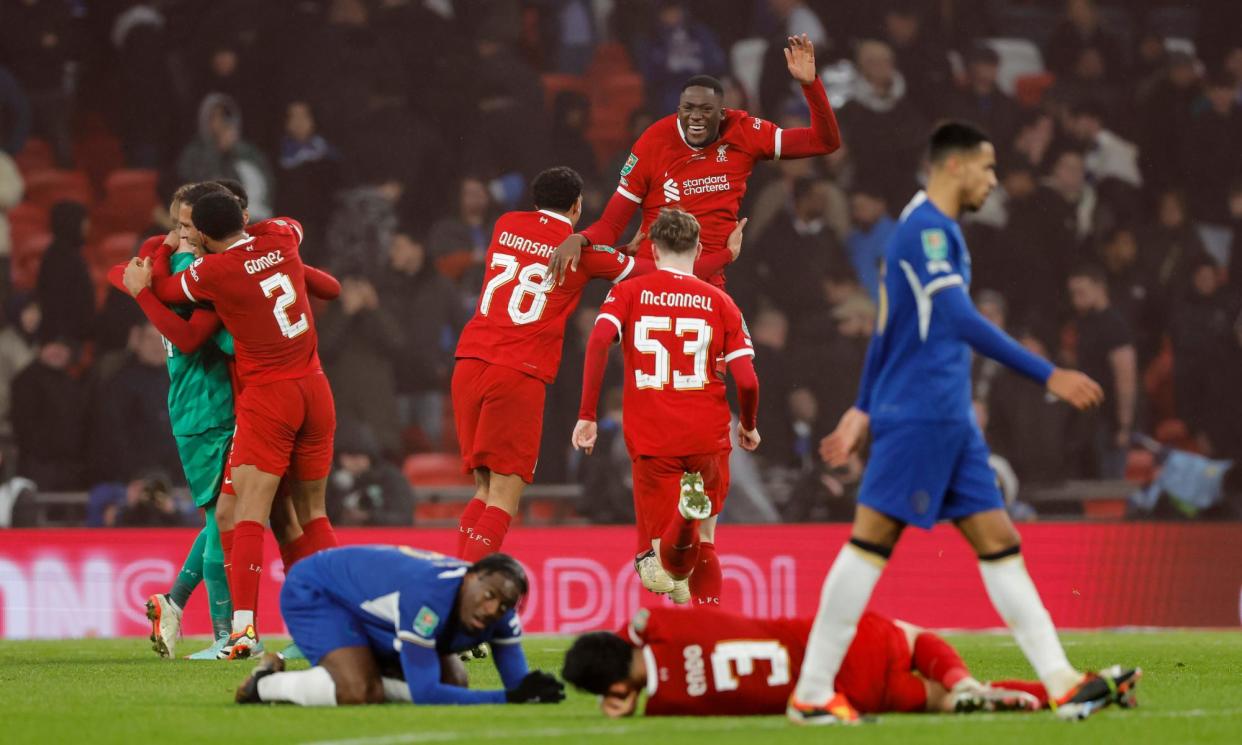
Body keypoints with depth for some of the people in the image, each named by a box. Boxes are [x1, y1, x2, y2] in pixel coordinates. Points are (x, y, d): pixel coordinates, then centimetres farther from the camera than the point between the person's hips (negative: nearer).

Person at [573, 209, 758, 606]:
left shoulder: (629, 292, 7)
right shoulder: (719, 302, 8)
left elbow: (598, 340, -12)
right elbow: (747, 380, 1)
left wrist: (586, 416, -9)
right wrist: (749, 426, 20)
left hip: (651, 441, -1)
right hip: (708, 436, 1)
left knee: (659, 568, -1)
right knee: (705, 545, 19)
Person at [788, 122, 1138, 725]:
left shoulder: (936, 230, 19)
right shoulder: (926, 229, -12)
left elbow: (887, 331, 25)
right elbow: (960, 319, -23)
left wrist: (862, 410, 28)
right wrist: (1047, 375, -24)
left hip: (951, 424, 10)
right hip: (916, 416, -10)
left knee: (997, 540, 4)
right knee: (871, 540, -7)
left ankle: (1063, 684, 0)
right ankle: (812, 694, -4)